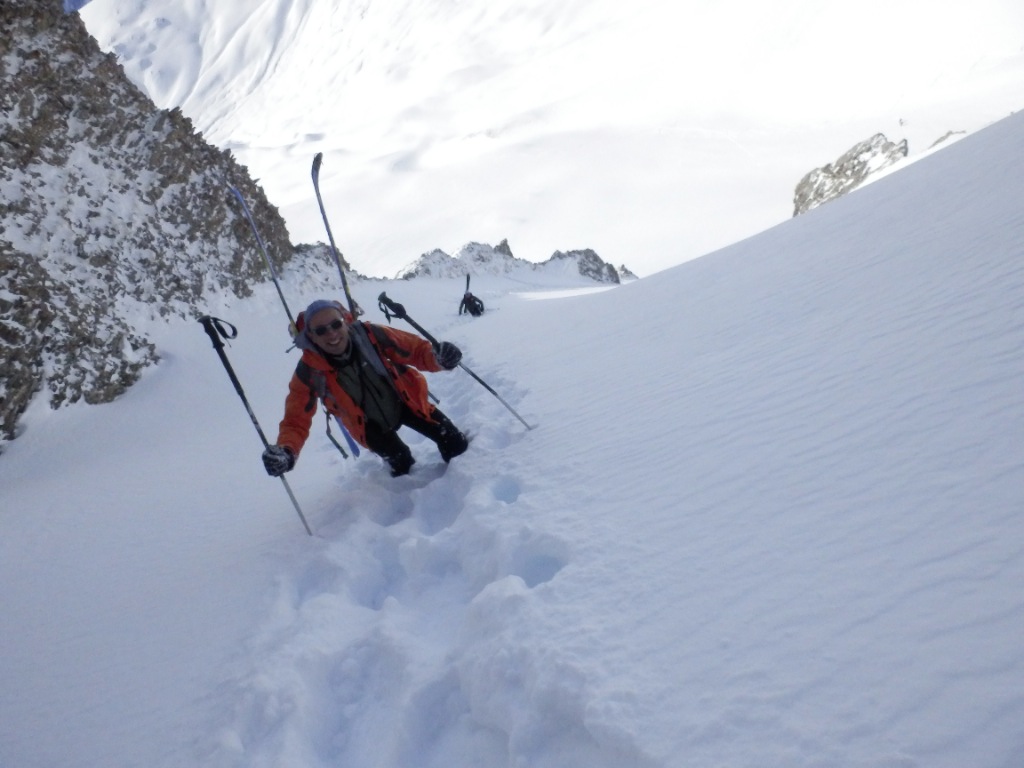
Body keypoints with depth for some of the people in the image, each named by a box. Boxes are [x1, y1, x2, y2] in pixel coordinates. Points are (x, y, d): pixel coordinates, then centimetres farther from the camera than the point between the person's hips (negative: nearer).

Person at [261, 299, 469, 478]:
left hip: (405, 401, 1)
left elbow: (415, 348, -22)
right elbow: (296, 420, -25)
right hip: (370, 423, 0)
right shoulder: (310, 372, -29)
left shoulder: (370, 335, -31)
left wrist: (436, 358, -45)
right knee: (401, 464, -8)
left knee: (456, 444, 4)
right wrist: (286, 451, -46)